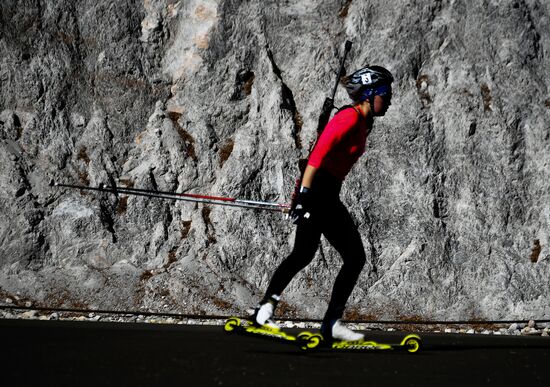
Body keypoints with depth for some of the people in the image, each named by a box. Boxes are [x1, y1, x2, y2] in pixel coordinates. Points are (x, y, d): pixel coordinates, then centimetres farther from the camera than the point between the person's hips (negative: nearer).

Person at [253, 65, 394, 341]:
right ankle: (265, 308, -20)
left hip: (330, 198, 10)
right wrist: (304, 194, -33)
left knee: (356, 258, 5)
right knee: (304, 253, -23)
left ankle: (332, 323, 2)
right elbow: (319, 153, -24)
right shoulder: (349, 117, -12)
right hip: (316, 192, -10)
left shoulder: (363, 123, 18)